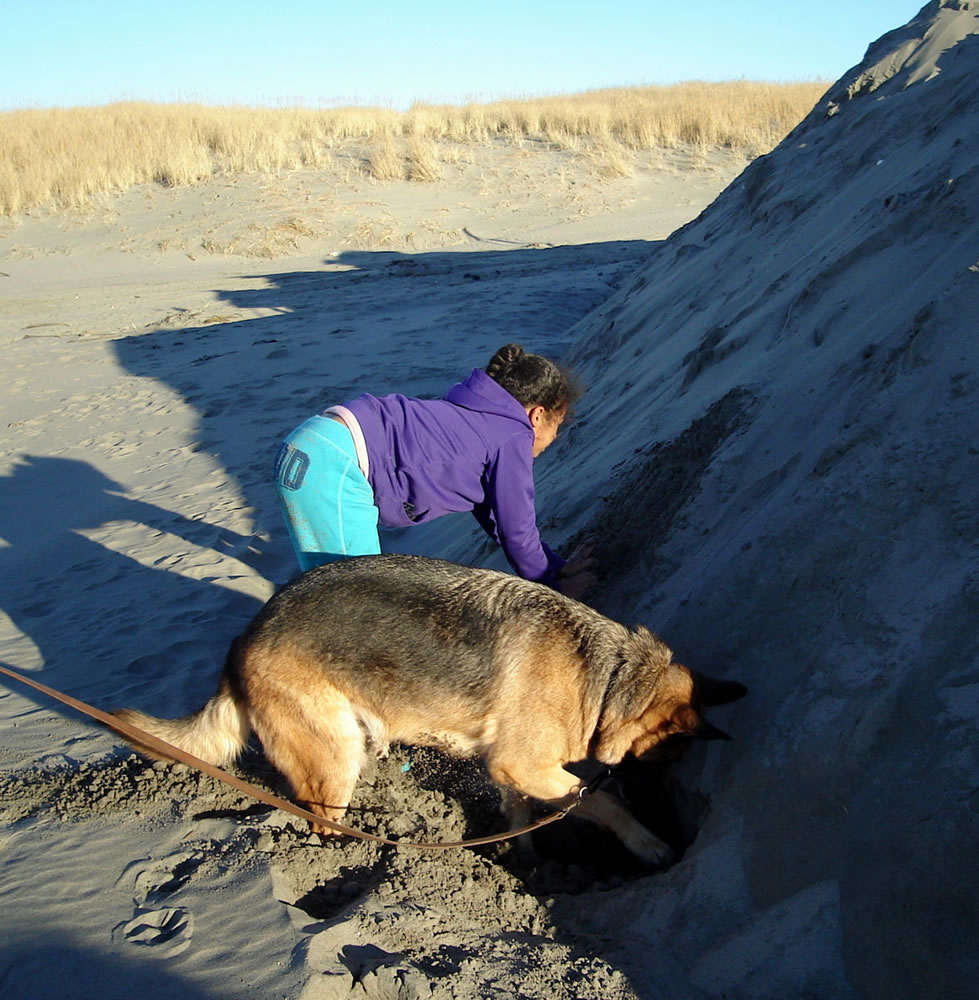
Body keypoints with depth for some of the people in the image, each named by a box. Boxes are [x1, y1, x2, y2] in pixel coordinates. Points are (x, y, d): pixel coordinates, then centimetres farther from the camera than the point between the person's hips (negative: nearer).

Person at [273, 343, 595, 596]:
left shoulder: (481, 420, 24)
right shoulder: (512, 438, -2)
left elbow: (493, 514, 30)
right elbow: (516, 531, 3)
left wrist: (557, 567, 33)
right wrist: (554, 588, 19)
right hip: (333, 465, -10)